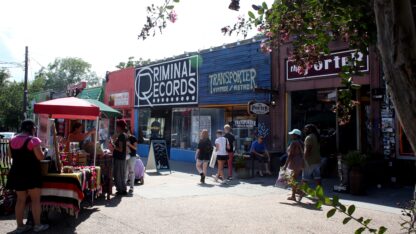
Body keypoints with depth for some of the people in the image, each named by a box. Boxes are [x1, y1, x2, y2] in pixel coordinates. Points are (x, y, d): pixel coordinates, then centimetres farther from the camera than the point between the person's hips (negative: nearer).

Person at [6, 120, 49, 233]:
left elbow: (12, 156, 18)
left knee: (21, 199, 13)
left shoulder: (13, 140, 7)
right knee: (35, 199, 3)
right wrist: (43, 152, 4)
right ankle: (37, 225, 8)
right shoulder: (33, 140, -14)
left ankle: (20, 226, 18)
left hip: (17, 173, 6)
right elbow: (40, 157, -15)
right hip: (31, 173, -6)